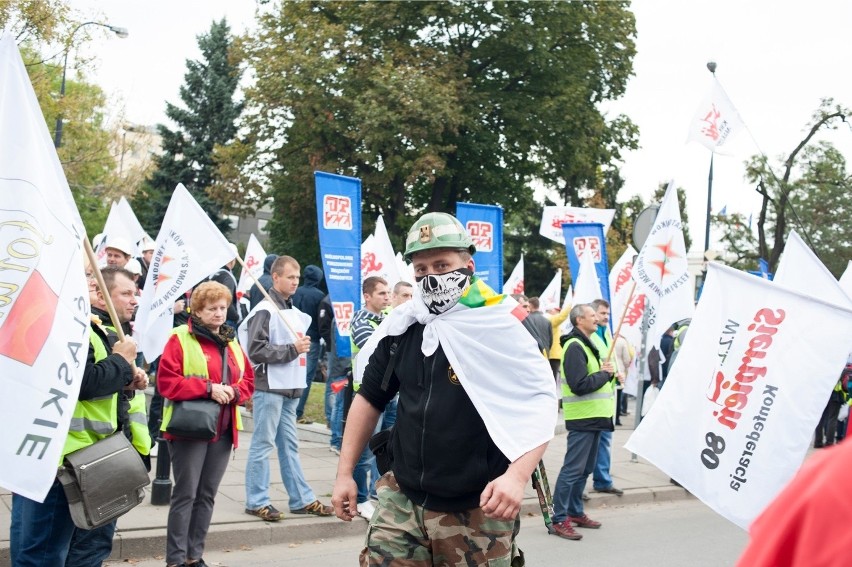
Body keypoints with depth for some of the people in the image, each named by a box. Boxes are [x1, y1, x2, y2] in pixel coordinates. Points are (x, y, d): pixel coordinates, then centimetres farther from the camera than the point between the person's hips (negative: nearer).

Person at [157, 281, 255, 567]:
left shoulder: (231, 342, 14)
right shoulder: (180, 339, -7)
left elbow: (248, 380, 16)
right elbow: (166, 381, -15)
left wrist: (234, 391, -7)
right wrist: (208, 388, -20)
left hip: (223, 430, 6)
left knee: (207, 494, 11)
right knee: (185, 494, -4)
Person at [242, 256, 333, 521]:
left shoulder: (294, 312, 15)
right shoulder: (265, 310, -10)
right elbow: (256, 350, -17)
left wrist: (303, 346, 8)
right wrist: (292, 349, -15)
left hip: (290, 389, 8)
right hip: (268, 387, -8)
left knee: (289, 445, 13)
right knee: (263, 444, -2)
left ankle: (302, 499, 17)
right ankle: (257, 501, 5)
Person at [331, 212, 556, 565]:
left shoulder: (500, 328, -10)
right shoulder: (402, 327, 4)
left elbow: (541, 404, -13)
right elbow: (370, 398, 15)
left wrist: (517, 476, -28)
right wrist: (345, 473, 11)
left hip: (476, 512, -4)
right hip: (402, 501, 4)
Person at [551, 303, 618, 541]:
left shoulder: (587, 345, 18)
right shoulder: (575, 347, -16)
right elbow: (579, 385, -25)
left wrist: (606, 373, 3)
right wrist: (604, 374, -12)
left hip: (594, 417, 10)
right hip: (582, 418, -10)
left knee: (585, 469, 16)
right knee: (572, 469, -8)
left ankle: (575, 512, 26)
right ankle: (559, 520, -3)